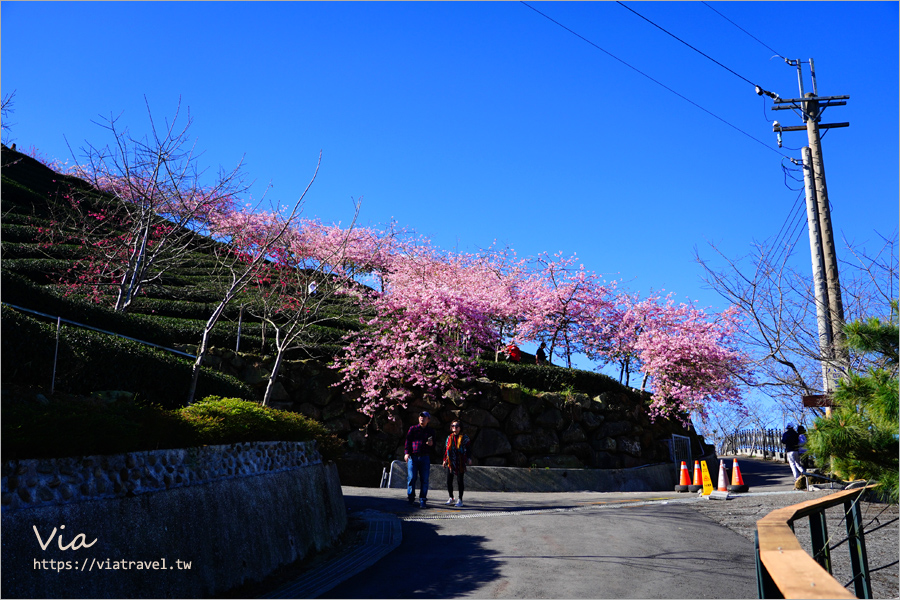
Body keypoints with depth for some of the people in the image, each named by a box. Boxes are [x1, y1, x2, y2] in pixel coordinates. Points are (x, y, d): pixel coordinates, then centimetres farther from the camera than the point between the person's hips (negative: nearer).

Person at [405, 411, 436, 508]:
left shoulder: (431, 431, 15)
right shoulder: (413, 429, 11)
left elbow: (434, 446, 19)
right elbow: (408, 441, 6)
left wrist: (431, 444, -6)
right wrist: (407, 452, -8)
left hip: (425, 457, 1)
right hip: (413, 457, -1)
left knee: (425, 479, -2)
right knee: (411, 478, -3)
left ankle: (422, 500, 5)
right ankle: (411, 498, 11)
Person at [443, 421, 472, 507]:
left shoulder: (464, 437, 1)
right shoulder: (449, 437, 11)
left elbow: (469, 448, 2)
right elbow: (446, 449, 16)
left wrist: (469, 458, -8)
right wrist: (445, 459, 13)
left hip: (461, 463, -3)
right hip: (451, 462, 4)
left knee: (460, 481, -2)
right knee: (449, 481, 3)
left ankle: (460, 499, 7)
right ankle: (451, 498, 20)